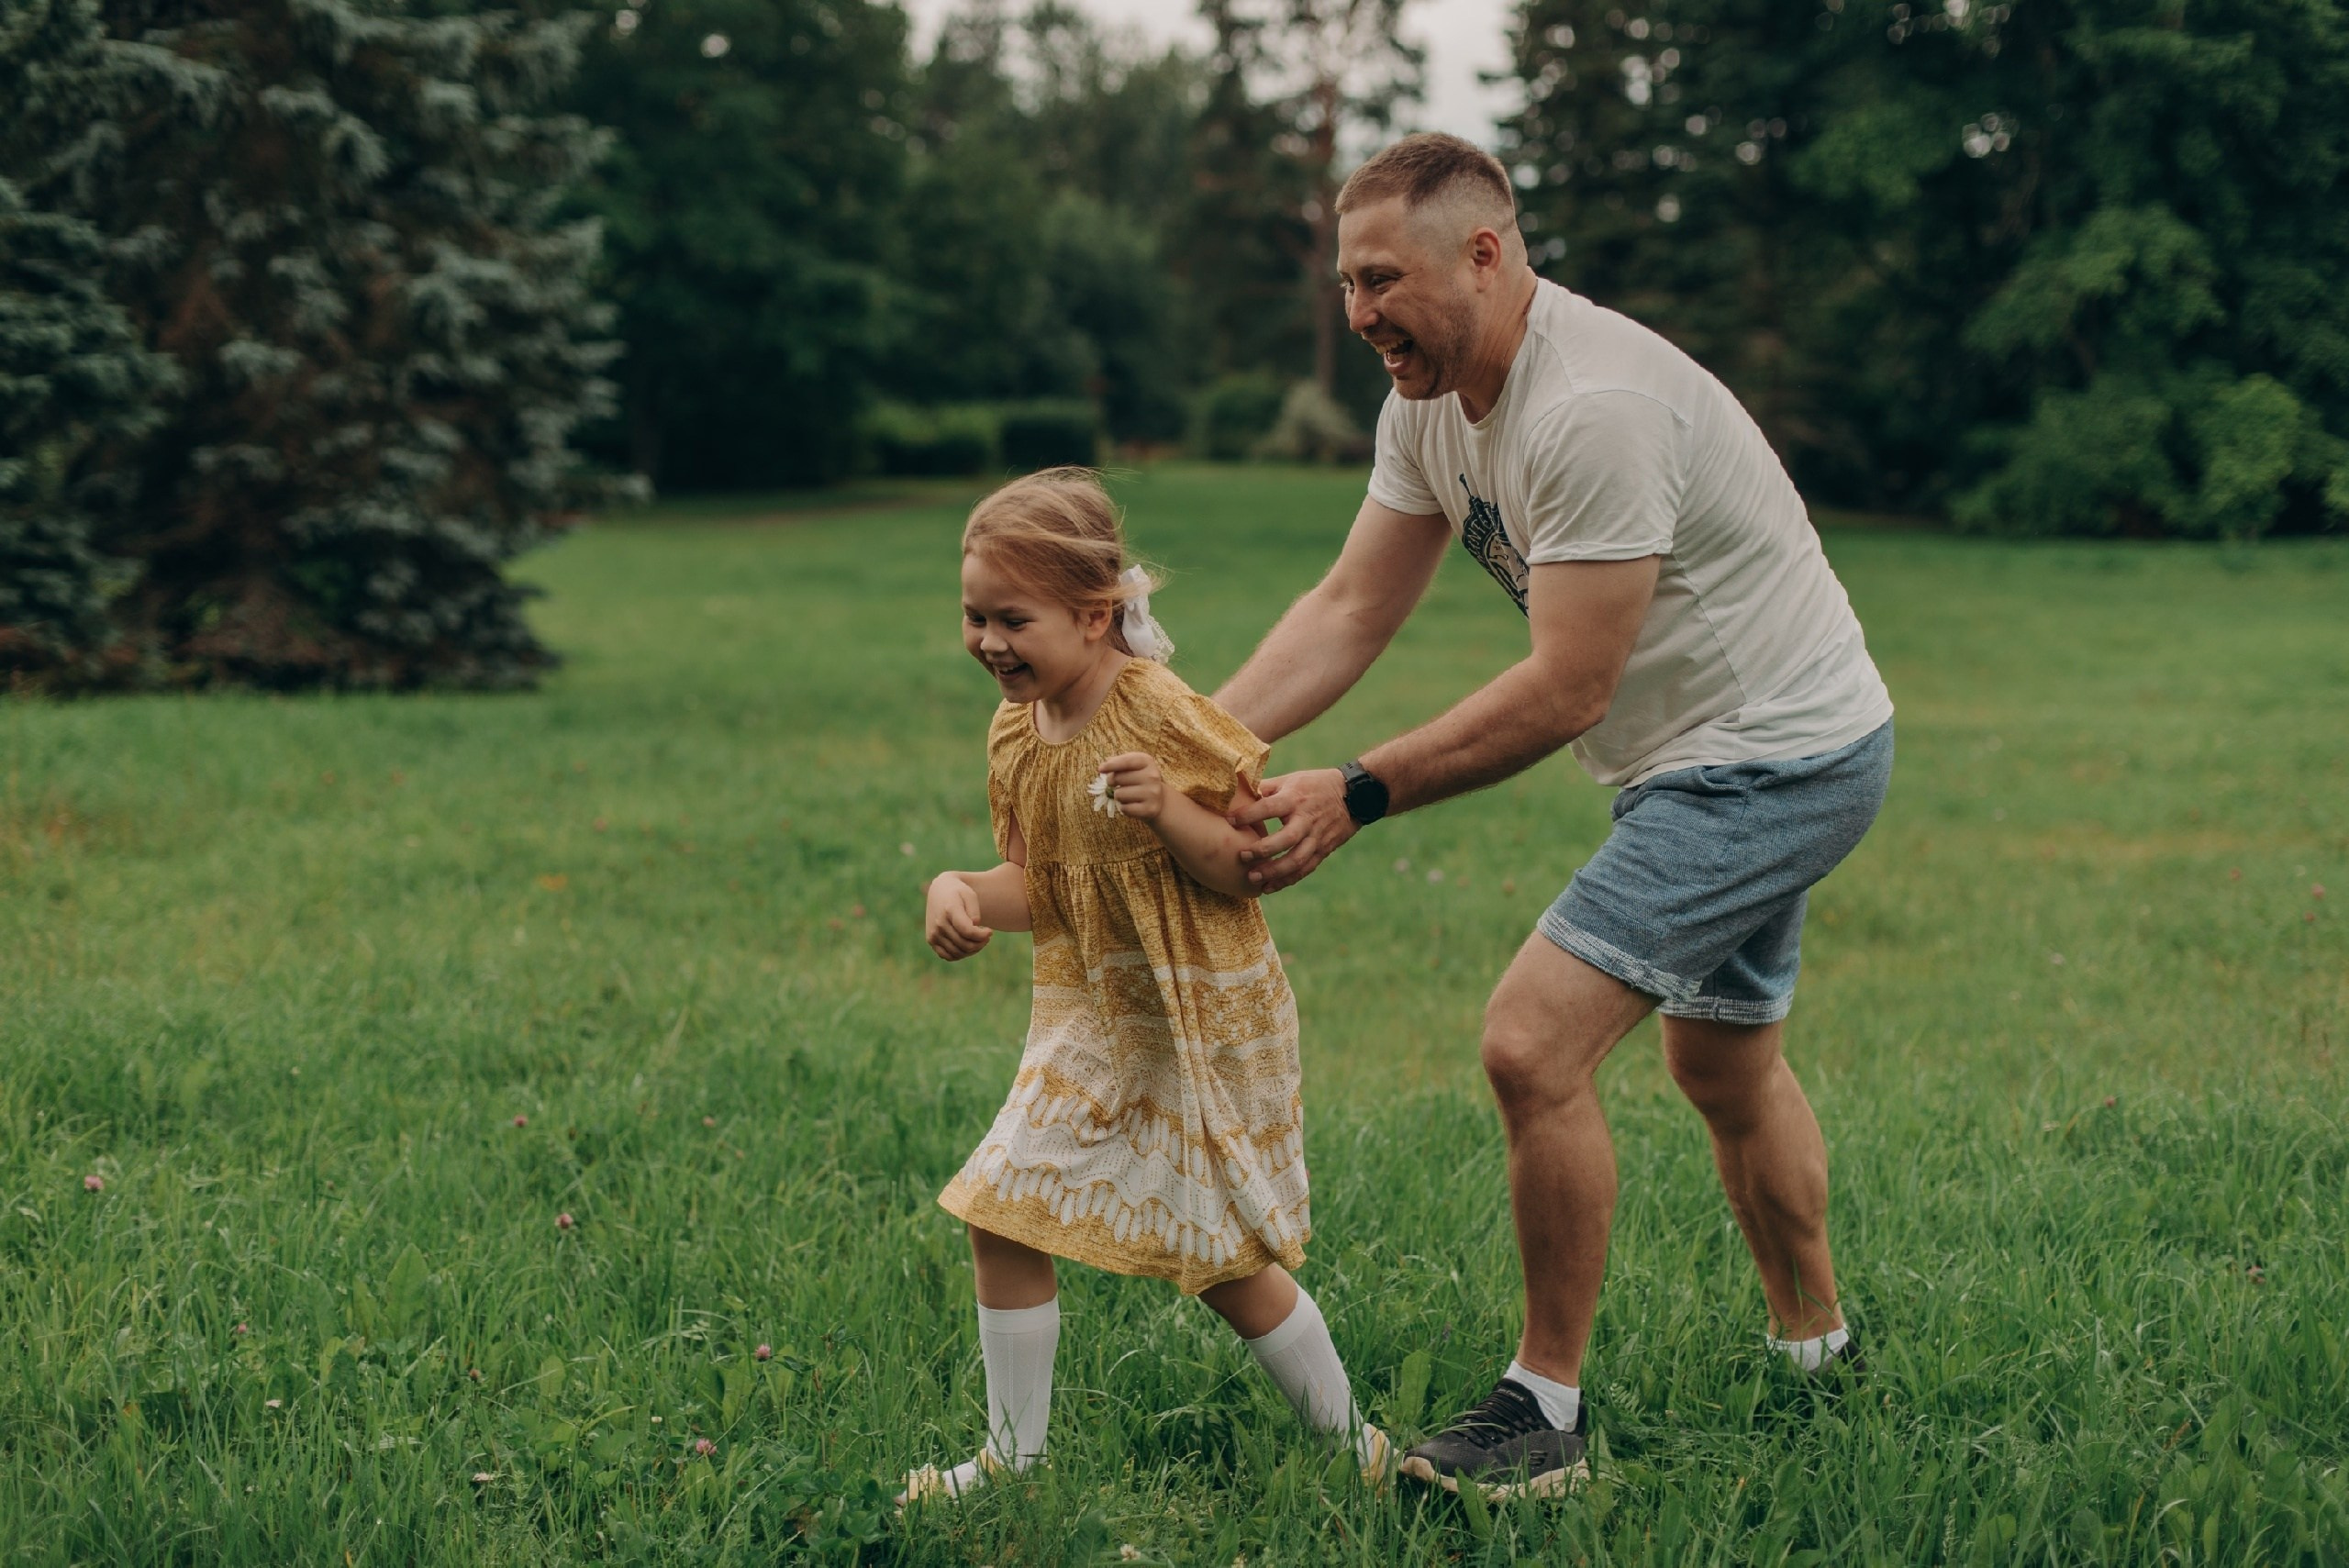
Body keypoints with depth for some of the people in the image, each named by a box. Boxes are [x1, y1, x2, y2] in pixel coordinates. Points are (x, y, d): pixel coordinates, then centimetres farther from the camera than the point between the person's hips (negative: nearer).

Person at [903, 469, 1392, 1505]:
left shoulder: (1164, 718, -20)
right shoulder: (1016, 738, 2)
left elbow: (1251, 868, -17)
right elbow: (1037, 886, 10)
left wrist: (1171, 813, -34)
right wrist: (965, 891, -10)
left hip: (1206, 1021, -7)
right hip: (1096, 1021, 7)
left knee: (1221, 1263, 2)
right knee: (1001, 1218, 0)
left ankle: (1354, 1445, 23)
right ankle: (1012, 1458, 16)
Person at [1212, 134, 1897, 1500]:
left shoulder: (1596, 405, -29)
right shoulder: (1434, 398, 0)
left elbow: (1565, 691, -28)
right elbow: (1348, 614, 0)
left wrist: (1357, 797, -26)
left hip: (1779, 759, -10)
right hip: (1713, 757, 10)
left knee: (1534, 1044, -18)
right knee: (1725, 1065, 25)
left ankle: (1549, 1409, -3)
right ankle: (1819, 1351, 46)